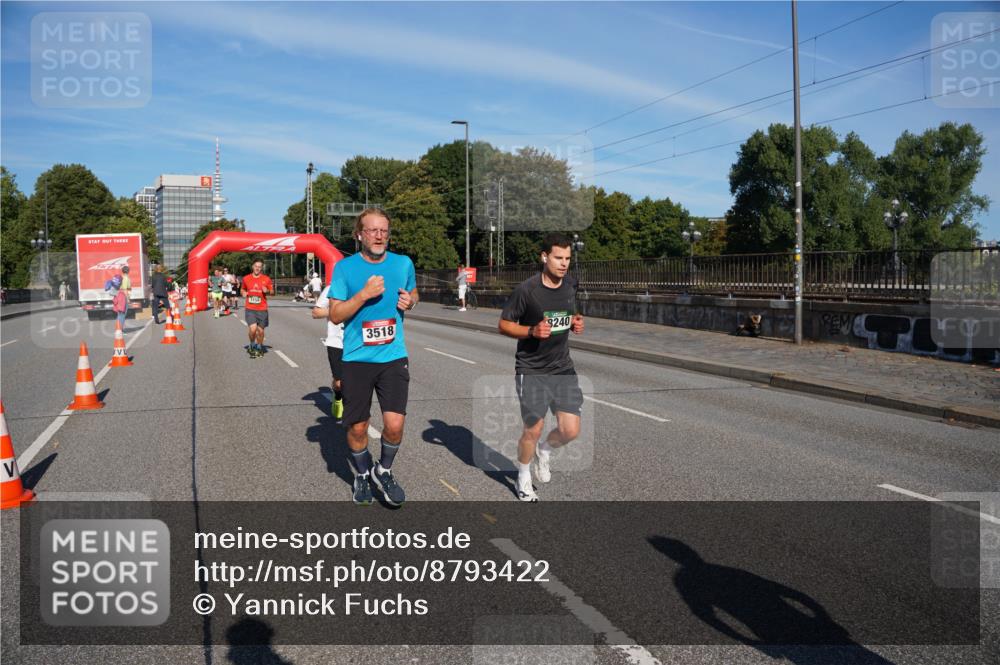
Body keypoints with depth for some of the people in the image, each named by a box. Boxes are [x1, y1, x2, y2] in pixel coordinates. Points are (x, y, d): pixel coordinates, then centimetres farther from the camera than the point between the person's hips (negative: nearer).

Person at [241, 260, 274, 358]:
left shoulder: (266, 279, 0)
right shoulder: (246, 278, 4)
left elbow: (272, 292, 7)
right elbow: (242, 289, 19)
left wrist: (267, 291, -14)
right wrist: (243, 293, -3)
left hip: (262, 309, 0)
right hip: (250, 309, 0)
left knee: (260, 330, 8)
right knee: (253, 329, -15)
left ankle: (259, 348, 31)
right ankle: (252, 346, 11)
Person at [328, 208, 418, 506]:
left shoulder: (403, 263, 3)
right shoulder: (345, 267, -4)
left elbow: (413, 294, 21)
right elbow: (335, 315, -6)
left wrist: (409, 302, -2)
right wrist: (364, 294, -19)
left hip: (393, 357, 1)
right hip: (357, 358, -1)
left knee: (395, 424, -9)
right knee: (357, 427, 8)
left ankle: (384, 471, 22)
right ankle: (362, 474, 36)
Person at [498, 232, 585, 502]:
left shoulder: (571, 285, 3)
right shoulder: (526, 289, -15)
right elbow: (504, 324, -8)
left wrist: (576, 323, -1)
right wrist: (532, 331, -24)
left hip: (563, 368, 5)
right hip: (531, 370, -5)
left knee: (570, 430, -2)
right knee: (533, 429, -2)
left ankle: (544, 451, 32)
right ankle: (523, 477, 27)